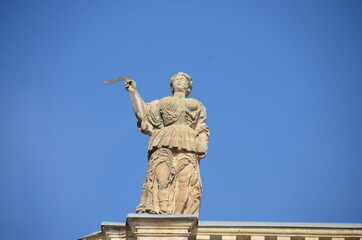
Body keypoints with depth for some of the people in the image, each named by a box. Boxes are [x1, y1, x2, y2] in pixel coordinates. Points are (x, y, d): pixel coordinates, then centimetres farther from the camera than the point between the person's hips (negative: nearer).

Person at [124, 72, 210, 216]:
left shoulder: (196, 105, 29)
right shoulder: (162, 103, 30)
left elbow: (201, 130, 18)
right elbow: (143, 114, 16)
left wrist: (203, 147, 1)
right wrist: (134, 91, 17)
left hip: (188, 144, 0)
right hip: (164, 144, 0)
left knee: (186, 180, -19)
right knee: (161, 176, -21)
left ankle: (180, 215, -29)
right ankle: (160, 212, -32)